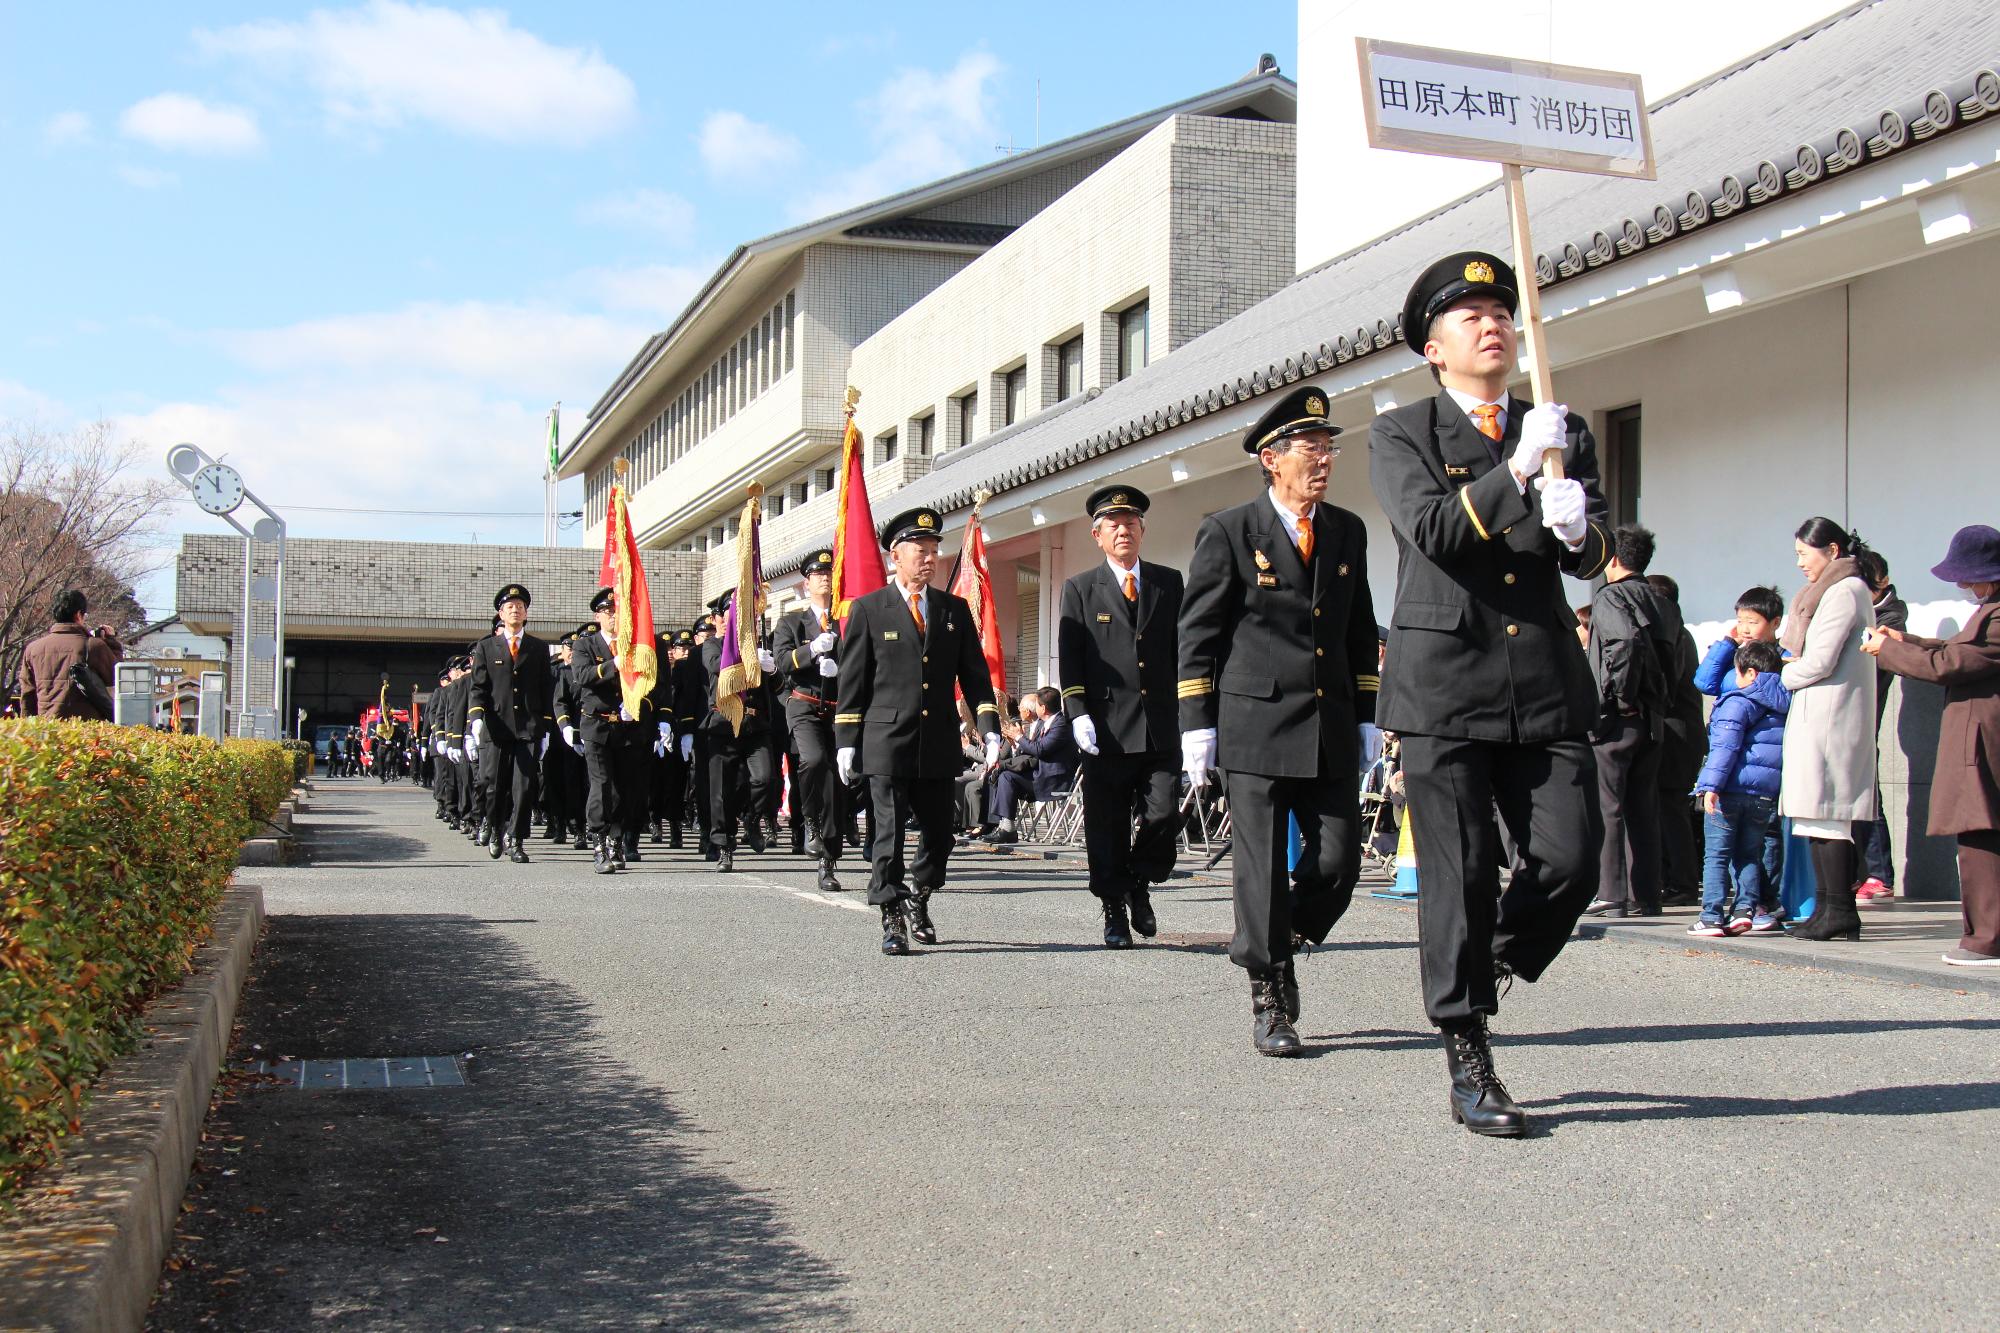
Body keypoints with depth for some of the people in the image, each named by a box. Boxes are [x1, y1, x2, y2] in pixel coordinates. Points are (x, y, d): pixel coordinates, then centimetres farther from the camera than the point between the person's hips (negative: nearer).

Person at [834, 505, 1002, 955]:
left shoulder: (955, 610, 12)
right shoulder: (868, 610, 3)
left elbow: (975, 675, 10)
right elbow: (851, 680, 3)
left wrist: (990, 729, -2)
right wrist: (846, 741, -2)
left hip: (940, 745, 3)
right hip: (887, 744, -3)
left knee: (939, 834, 8)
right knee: (888, 833, -4)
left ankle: (917, 900, 32)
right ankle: (892, 918, 4)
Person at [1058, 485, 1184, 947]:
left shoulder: (1170, 583, 13)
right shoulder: (1080, 589, 8)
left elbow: (1184, 649, 10)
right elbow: (1069, 660, 3)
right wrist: (1078, 714, -9)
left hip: (1161, 730, 1)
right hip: (1106, 730, -1)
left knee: (1163, 815, -6)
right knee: (1108, 829, 1)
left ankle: (1140, 887, 19)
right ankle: (1114, 912, 13)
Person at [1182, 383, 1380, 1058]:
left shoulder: (1348, 531, 13)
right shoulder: (1228, 532, -1)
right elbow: (1197, 634, 0)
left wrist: (1365, 718, 15)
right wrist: (1196, 724, -5)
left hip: (1331, 732, 4)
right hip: (1255, 725, -4)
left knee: (1339, 862, 0)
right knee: (1263, 867, -2)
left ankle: (1278, 943, 26)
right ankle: (1269, 1000, 10)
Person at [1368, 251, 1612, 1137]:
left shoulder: (1565, 435, 16)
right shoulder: (1401, 434, 6)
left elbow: (1595, 559, 7)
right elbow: (1431, 529, -11)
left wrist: (1577, 531, -15)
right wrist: (1514, 473, -17)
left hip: (1548, 687, 3)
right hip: (1445, 682, -3)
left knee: (1572, 860, -5)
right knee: (1458, 872, -2)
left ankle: (1488, 966, 25)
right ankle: (1467, 1060, 9)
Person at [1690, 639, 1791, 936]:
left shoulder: (1737, 704, -9)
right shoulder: (1784, 706, 11)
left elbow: (1725, 747, -17)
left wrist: (1711, 785, -21)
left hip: (1731, 789, -6)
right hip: (1767, 792, 6)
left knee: (1716, 855, 1)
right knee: (1749, 854, 17)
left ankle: (1712, 916, -2)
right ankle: (1747, 906, 2)